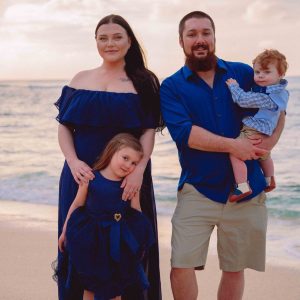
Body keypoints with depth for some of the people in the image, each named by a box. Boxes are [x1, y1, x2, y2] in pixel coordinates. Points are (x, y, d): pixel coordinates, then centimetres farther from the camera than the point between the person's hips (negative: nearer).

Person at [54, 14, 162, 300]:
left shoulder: (142, 82, 3)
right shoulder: (81, 79, 10)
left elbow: (149, 131, -3)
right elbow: (64, 126, 6)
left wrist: (138, 169, -18)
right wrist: (73, 162, -10)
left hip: (127, 177, -2)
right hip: (83, 174, 2)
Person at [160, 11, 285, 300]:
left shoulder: (244, 74, 6)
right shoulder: (172, 87, -1)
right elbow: (183, 132, -16)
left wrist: (271, 139, -6)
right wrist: (232, 145, -22)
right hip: (198, 190, -2)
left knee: (234, 270, 12)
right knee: (181, 266, -8)